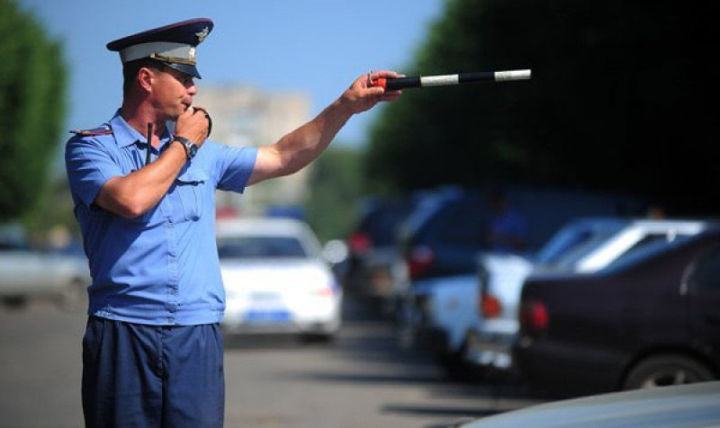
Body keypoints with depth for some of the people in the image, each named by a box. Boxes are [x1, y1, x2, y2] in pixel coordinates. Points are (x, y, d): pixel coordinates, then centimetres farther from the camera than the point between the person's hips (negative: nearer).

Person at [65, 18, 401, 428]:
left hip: (198, 336, 4)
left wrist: (346, 106, 15)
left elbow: (282, 158, 22)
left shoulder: (203, 153, 18)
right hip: (124, 334, -4)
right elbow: (130, 199, -16)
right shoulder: (90, 147, 2)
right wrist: (183, 143, -1)